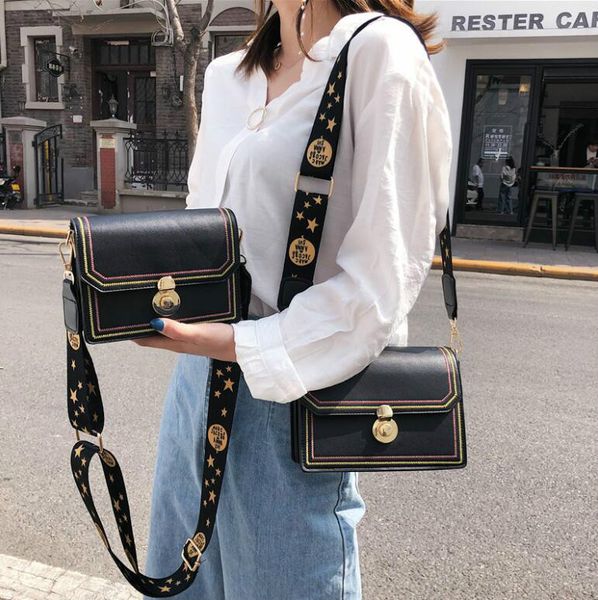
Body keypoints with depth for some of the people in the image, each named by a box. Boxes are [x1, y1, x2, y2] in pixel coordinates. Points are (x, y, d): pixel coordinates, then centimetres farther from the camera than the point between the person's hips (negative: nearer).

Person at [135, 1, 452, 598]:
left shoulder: (379, 51, -10)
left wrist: (239, 343, -21)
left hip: (291, 395, -7)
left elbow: (380, 285, -16)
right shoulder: (224, 74, 13)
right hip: (196, 377, 7)